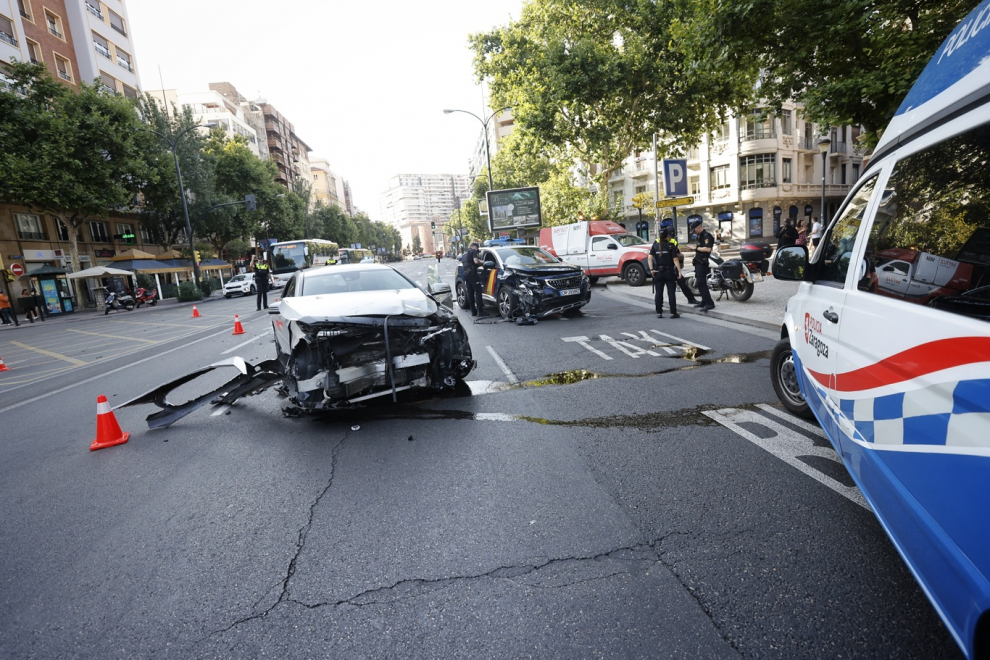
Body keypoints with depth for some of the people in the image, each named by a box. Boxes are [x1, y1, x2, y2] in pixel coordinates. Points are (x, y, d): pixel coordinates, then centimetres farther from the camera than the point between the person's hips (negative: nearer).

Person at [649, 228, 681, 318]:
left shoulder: (655, 245, 4)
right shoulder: (671, 245, -4)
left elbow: (650, 257, -4)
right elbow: (675, 260, -9)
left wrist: (651, 269, -5)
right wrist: (679, 271, -9)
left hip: (658, 272, 2)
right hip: (669, 272, -2)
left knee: (658, 293, 6)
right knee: (671, 292, 2)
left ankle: (659, 313, 6)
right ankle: (673, 313, 4)